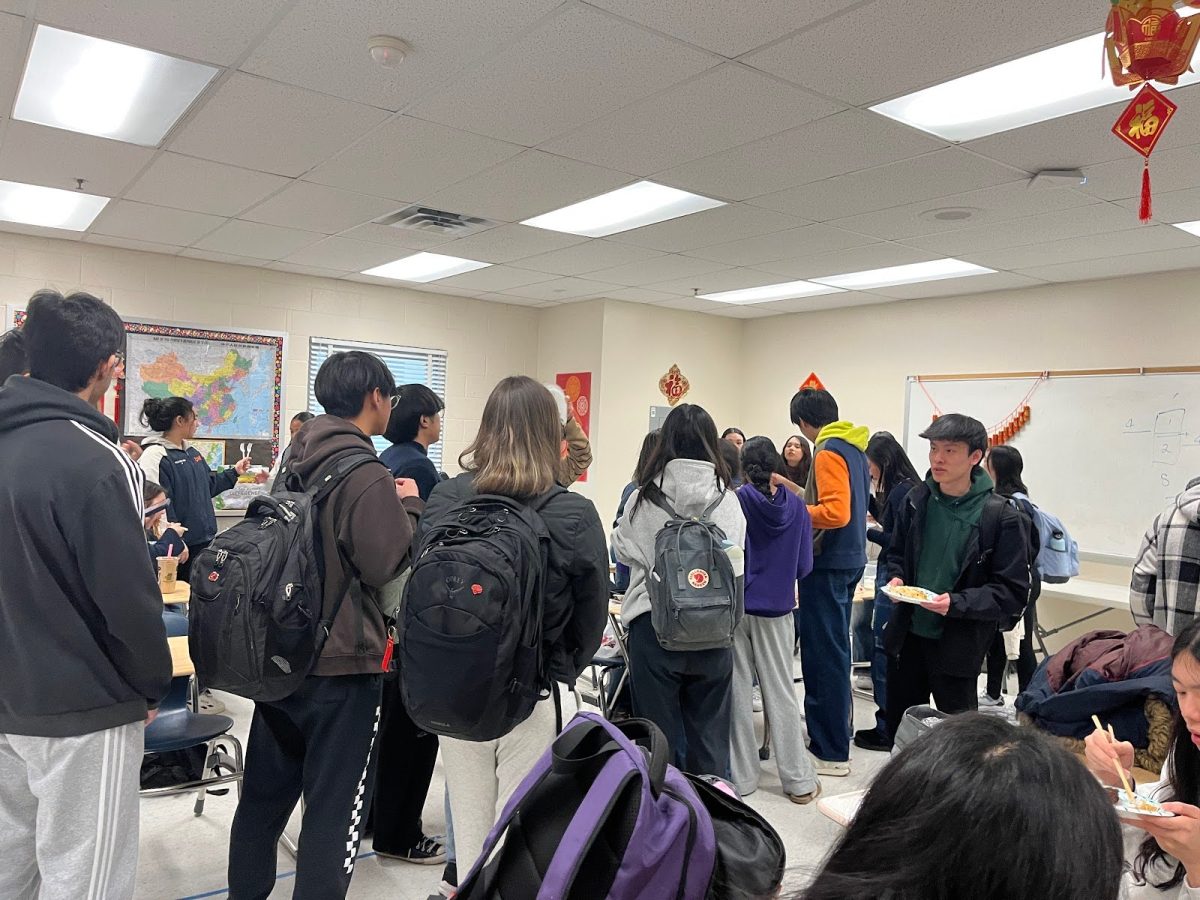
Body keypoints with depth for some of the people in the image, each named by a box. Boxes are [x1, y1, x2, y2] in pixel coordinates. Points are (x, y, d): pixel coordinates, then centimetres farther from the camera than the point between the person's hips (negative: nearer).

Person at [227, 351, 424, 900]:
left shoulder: (295, 461, 6)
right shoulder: (367, 477, -20)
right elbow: (386, 567, -18)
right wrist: (408, 508, -5)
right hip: (341, 662, -8)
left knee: (265, 791, 21)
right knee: (334, 806, 5)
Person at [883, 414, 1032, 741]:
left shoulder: (1001, 517, -14)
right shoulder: (917, 500, -1)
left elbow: (1013, 593, -13)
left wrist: (957, 603, -25)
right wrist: (896, 577, -7)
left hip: (958, 645, -4)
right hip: (907, 636, 5)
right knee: (898, 730, 19)